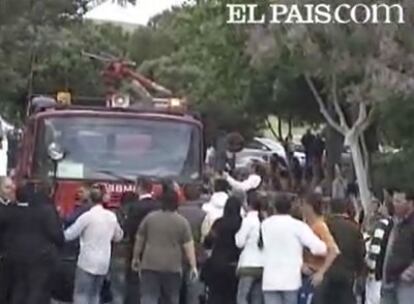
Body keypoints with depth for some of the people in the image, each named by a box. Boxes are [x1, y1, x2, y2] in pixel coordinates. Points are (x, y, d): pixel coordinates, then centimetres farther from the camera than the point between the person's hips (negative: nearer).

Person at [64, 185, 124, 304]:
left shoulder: (87, 216, -11)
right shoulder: (112, 216, 5)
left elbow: (70, 235, -6)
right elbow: (118, 237, 17)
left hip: (87, 262, -6)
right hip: (104, 263, 6)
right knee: (95, 294, 15)